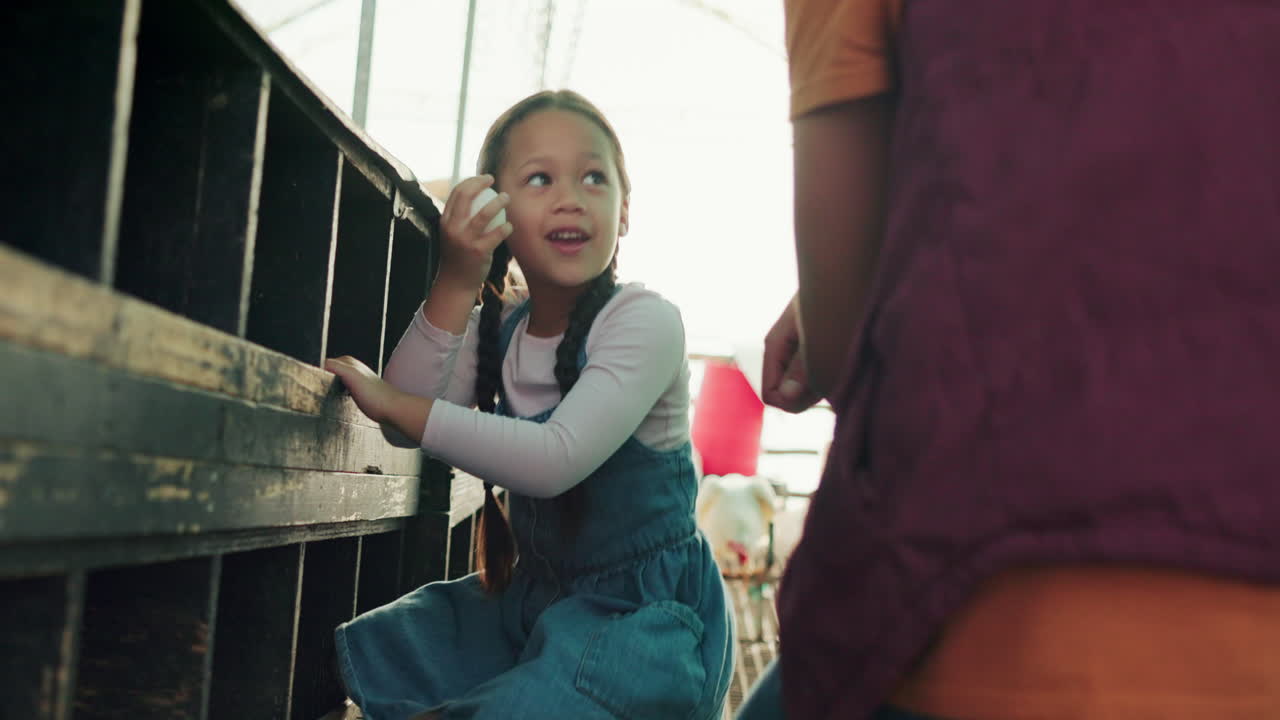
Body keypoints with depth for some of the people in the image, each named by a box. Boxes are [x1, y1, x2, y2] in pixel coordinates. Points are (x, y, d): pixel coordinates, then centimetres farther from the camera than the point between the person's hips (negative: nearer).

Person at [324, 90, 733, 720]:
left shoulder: (643, 320, -17)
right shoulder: (498, 325, 2)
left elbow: (557, 459, -29)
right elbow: (407, 418, -11)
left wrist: (394, 403, -23)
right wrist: (455, 284, -21)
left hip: (644, 611, -6)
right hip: (534, 594, 6)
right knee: (364, 655, -3)